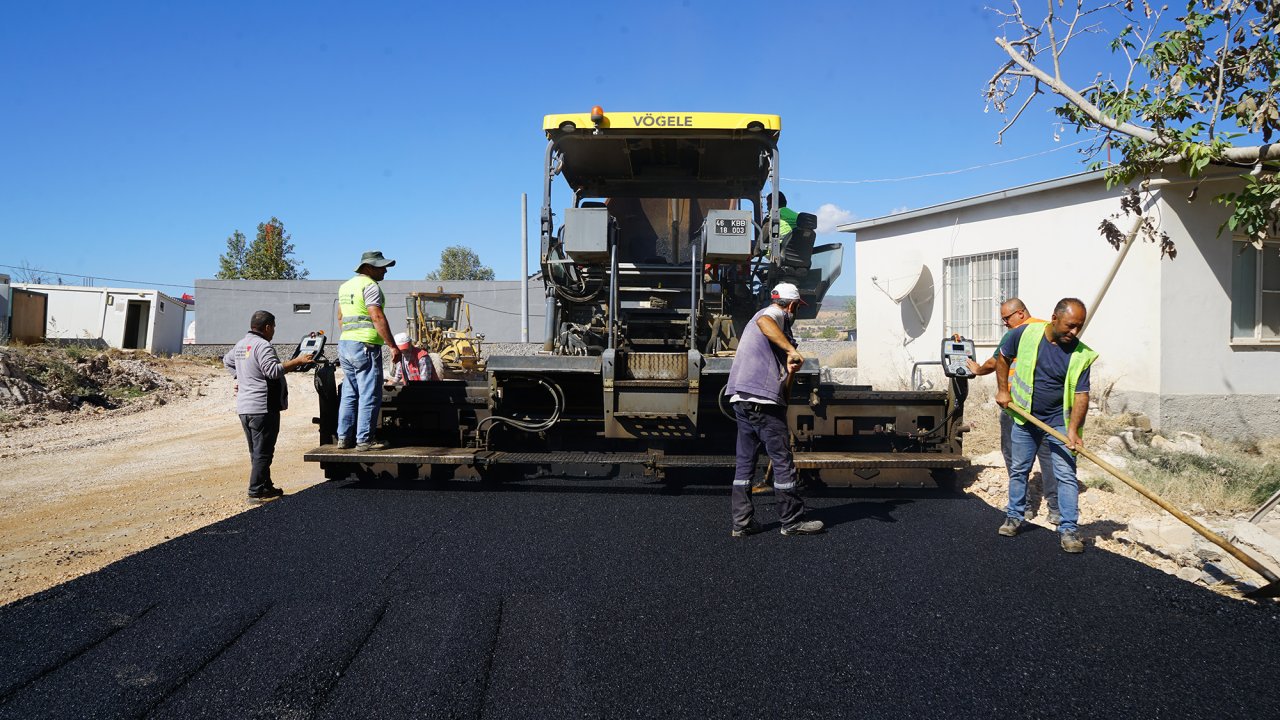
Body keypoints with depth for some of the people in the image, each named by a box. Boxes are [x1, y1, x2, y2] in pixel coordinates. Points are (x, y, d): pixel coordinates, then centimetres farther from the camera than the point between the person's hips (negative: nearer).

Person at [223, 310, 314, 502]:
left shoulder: (241, 345, 15)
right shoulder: (263, 345, -15)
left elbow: (227, 360, 32)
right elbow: (272, 370, -26)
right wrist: (297, 361, -24)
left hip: (244, 407, 10)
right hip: (262, 407, -10)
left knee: (256, 451, 16)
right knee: (263, 452, -4)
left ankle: (265, 486, 25)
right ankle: (256, 492, -3)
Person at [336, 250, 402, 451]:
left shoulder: (345, 286, 17)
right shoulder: (370, 285, -11)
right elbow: (377, 318, -18)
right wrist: (393, 346, -18)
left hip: (344, 344, 9)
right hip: (366, 346, -9)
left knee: (349, 394, 13)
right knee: (369, 395, -3)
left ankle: (344, 438, 16)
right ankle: (364, 440, -1)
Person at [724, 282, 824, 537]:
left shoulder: (765, 314, 28)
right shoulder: (775, 314, -3)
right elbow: (763, 322, -29)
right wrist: (792, 350, -34)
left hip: (741, 400, 10)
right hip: (763, 401, -10)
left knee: (745, 461, 11)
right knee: (783, 461, 0)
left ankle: (742, 522, 14)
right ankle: (792, 521, 8)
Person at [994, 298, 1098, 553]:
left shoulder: (1081, 355, -14)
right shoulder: (1026, 334, -12)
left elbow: (1081, 395, -15)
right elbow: (1003, 357, 7)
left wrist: (1072, 430, -26)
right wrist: (1003, 390, 1)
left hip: (1059, 422, -1)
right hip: (1025, 418, 1)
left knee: (1066, 475, -5)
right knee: (1018, 470, 13)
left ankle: (1068, 529, 3)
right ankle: (1014, 517, 29)